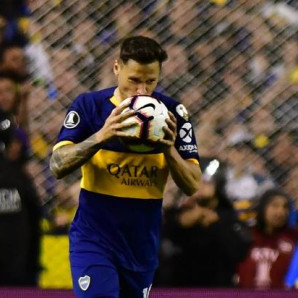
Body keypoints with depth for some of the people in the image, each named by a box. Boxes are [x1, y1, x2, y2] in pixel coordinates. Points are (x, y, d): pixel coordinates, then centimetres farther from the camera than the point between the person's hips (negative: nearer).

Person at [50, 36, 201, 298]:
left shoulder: (173, 114, -2)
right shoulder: (89, 105, -7)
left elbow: (192, 186, -3)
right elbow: (58, 166, -15)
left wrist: (169, 149, -21)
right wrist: (100, 136, -28)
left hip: (143, 245, 3)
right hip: (94, 240, -3)